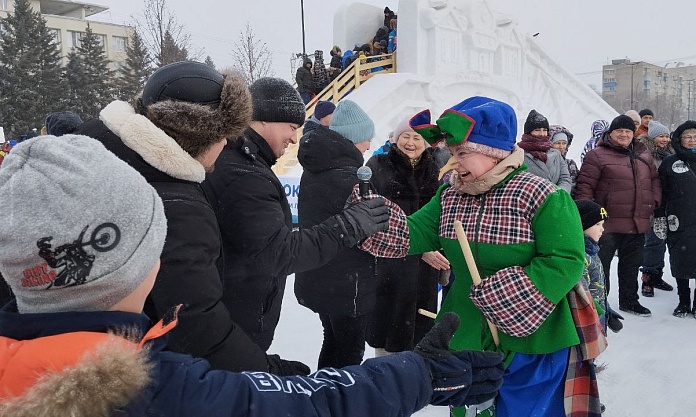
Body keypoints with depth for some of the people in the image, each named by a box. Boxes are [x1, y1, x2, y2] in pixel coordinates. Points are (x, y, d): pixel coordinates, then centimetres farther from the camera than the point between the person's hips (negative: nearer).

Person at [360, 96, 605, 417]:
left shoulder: (541, 197, -18)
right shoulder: (449, 196, 2)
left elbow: (565, 262, -21)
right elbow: (411, 236, -5)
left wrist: (501, 295, -25)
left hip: (532, 344, -6)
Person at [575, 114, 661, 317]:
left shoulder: (643, 155, 13)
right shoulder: (597, 155, -7)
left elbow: (654, 179, 23)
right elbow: (585, 186, -11)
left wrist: (654, 201, 9)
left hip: (637, 224, 6)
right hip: (608, 223, -6)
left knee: (632, 264, 19)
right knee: (601, 264, 0)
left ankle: (629, 300, 35)